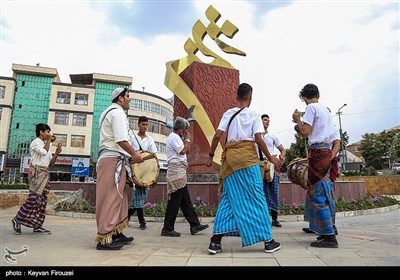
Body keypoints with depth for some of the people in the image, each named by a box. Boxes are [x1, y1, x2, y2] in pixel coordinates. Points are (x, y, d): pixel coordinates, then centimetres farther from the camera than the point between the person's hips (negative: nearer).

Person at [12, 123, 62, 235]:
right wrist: (49, 140, -9)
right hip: (36, 172, -8)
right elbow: (44, 152, -22)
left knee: (42, 200, 1)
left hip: (45, 173, 8)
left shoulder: (45, 145, 23)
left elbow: (50, 163, 19)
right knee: (34, 197, -15)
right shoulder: (35, 142, 0)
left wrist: (56, 153, 5)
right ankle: (18, 219, 0)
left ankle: (37, 225, 3)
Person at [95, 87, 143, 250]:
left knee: (118, 197, 13)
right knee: (111, 198, -8)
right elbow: (121, 139, -20)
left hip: (112, 159, 11)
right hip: (114, 159, -11)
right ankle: (104, 239, -4)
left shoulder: (110, 112, 24)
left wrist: (129, 155, 19)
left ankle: (116, 233, 20)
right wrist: (134, 154, -8)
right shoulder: (117, 112, -9)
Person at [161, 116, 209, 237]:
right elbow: (183, 151, -18)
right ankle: (167, 229, 2)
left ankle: (195, 225, 16)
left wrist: (185, 139, 13)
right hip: (176, 170, -11)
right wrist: (187, 139, -3)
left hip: (180, 172, 11)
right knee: (175, 201, -6)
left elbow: (187, 151, 22)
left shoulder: (176, 137, 22)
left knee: (185, 200, 11)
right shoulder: (173, 137, -8)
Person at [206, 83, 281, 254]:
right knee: (256, 197, 3)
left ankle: (216, 241, 4)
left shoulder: (228, 113, 12)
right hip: (247, 155, -3)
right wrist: (270, 158, 8)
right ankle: (268, 240, 12)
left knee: (228, 198, 8)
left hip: (230, 156, 3)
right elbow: (258, 139, -4)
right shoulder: (254, 115, 6)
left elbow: (217, 136, 3)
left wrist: (211, 156, 12)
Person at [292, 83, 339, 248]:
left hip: (318, 151, -9)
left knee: (318, 194, -8)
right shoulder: (326, 110, 21)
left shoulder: (311, 108, -4)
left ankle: (329, 236, -7)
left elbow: (305, 132, -11)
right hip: (328, 152, 9)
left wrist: (297, 120, 4)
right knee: (326, 194, 11)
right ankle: (328, 232, 17)